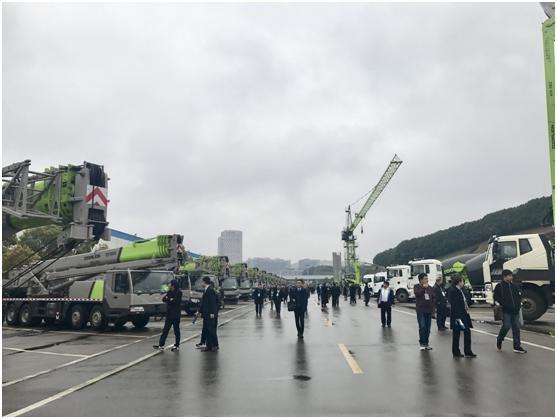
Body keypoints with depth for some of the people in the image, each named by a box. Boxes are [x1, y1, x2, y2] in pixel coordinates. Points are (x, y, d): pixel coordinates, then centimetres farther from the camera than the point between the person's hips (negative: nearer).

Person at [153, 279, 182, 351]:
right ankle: (161, 345, 12)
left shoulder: (179, 292, -10)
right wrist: (170, 299, -15)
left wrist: (168, 299, -8)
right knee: (165, 329, 8)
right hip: (169, 314, 7)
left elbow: (175, 301, -20)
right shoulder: (170, 292, 11)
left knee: (176, 330, 3)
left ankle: (177, 345, 13)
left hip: (175, 315, -7)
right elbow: (164, 299, 4)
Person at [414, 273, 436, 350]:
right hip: (420, 310, -4)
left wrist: (432, 305, 0)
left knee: (428, 328, 7)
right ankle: (422, 344, -2)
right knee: (422, 327, -10)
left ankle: (426, 343, 17)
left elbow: (434, 297, 13)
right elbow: (417, 293, -20)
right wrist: (424, 287, -18)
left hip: (429, 310, 5)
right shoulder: (417, 286, -1)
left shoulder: (430, 288, 12)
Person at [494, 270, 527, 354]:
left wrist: (519, 303, 7)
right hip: (506, 311, -5)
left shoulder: (515, 286, 13)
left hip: (515, 311, 5)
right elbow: (495, 297, -6)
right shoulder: (499, 286, -3)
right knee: (506, 326, -9)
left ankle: (517, 347, 10)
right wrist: (502, 303, -14)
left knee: (516, 328, 5)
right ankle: (499, 340, 17)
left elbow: (520, 295, 23)